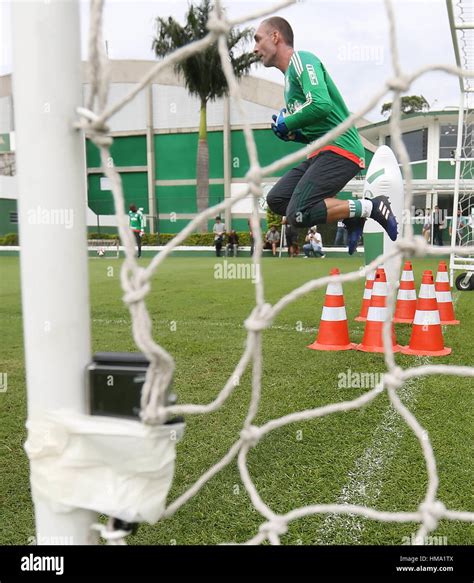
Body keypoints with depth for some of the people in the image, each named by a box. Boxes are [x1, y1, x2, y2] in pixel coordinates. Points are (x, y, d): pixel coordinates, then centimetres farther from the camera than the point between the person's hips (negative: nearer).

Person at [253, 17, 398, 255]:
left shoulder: (301, 59, -5)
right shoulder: (290, 75, 23)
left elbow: (321, 105, -23)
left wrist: (286, 124, -8)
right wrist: (292, 134, 8)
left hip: (340, 149, -10)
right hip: (322, 152, 10)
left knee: (298, 214, -20)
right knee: (276, 200, 4)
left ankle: (369, 207, -7)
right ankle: (349, 215, 3)